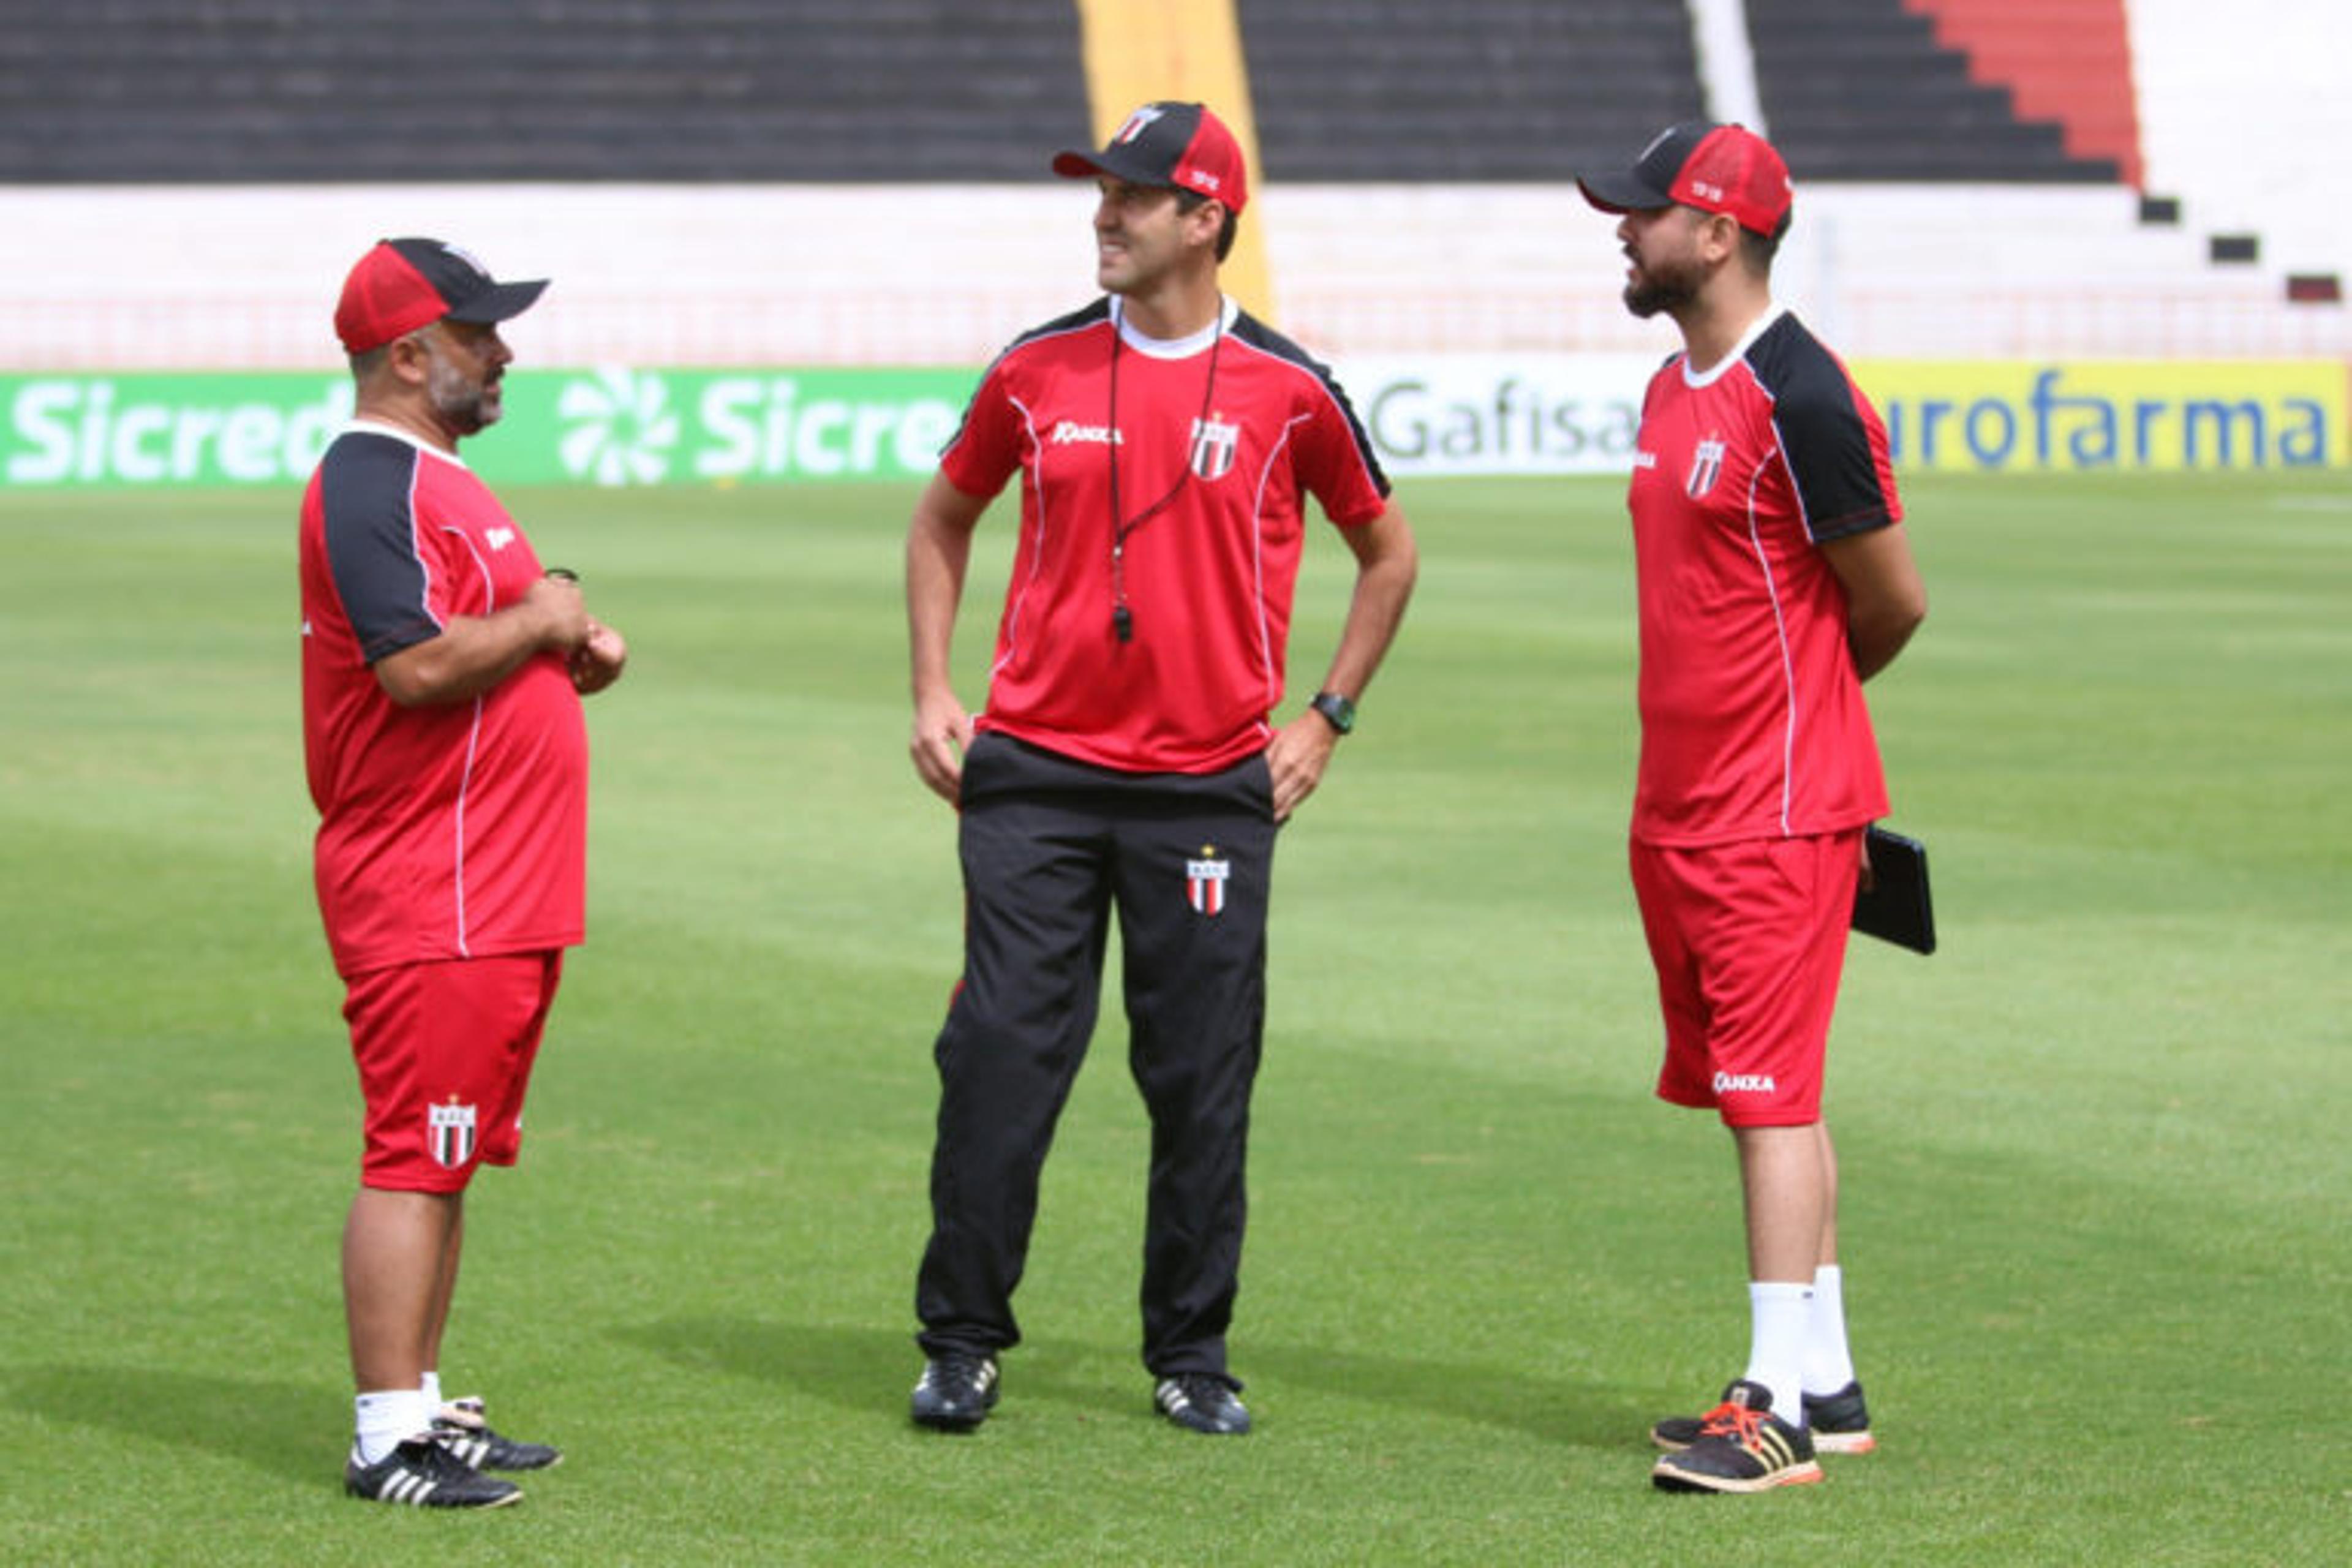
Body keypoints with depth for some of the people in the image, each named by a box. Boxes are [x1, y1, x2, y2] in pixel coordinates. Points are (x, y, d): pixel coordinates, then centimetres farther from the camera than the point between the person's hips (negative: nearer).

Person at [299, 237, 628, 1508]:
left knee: (450, 1152, 14)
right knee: (414, 1157, -10)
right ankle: (389, 1441, -10)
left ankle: (423, 1407, 21)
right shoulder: (369, 486, -14)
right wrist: (540, 618, -11)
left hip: (502, 895, 11)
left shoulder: (440, 480, 20)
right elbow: (420, 664, -26)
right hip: (424, 893, -11)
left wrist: (573, 651, 7)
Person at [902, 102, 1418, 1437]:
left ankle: (1193, 1355, 14)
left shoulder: (1289, 391, -1)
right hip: (1034, 775, 1)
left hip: (1211, 789, -1)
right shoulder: (1039, 372, 4)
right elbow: (944, 523, 19)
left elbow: (1388, 552, 13)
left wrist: (1325, 718, 7)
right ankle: (963, 1346, 5)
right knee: (1000, 1060, -4)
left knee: (1203, 1081, 3)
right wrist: (935, 693, 9)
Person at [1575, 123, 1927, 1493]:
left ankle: (1784, 1411, -12)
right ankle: (1824, 1385, 19)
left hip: (1781, 813, -10)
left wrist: (1795, 708, 6)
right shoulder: (1674, 391, 13)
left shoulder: (1801, 400, -16)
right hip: (1681, 805, 10)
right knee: (1757, 1096, 12)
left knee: (1772, 1097, -11)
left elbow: (1895, 603, -9)